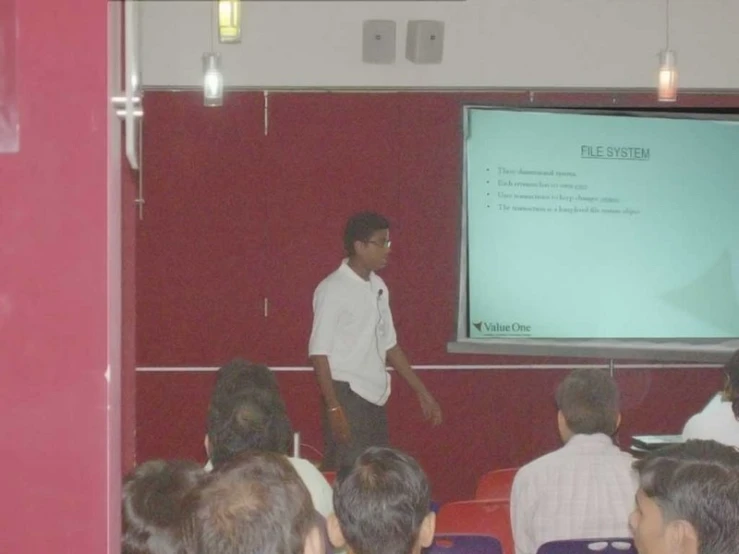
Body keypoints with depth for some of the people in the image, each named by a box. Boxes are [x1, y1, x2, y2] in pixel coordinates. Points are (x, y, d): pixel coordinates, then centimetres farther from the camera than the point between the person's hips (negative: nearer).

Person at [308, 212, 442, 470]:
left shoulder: (378, 287, 11)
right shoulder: (332, 289, -11)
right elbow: (319, 353, -14)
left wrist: (422, 392, 17)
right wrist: (333, 408, -20)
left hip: (375, 398, 8)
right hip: (347, 397, -8)